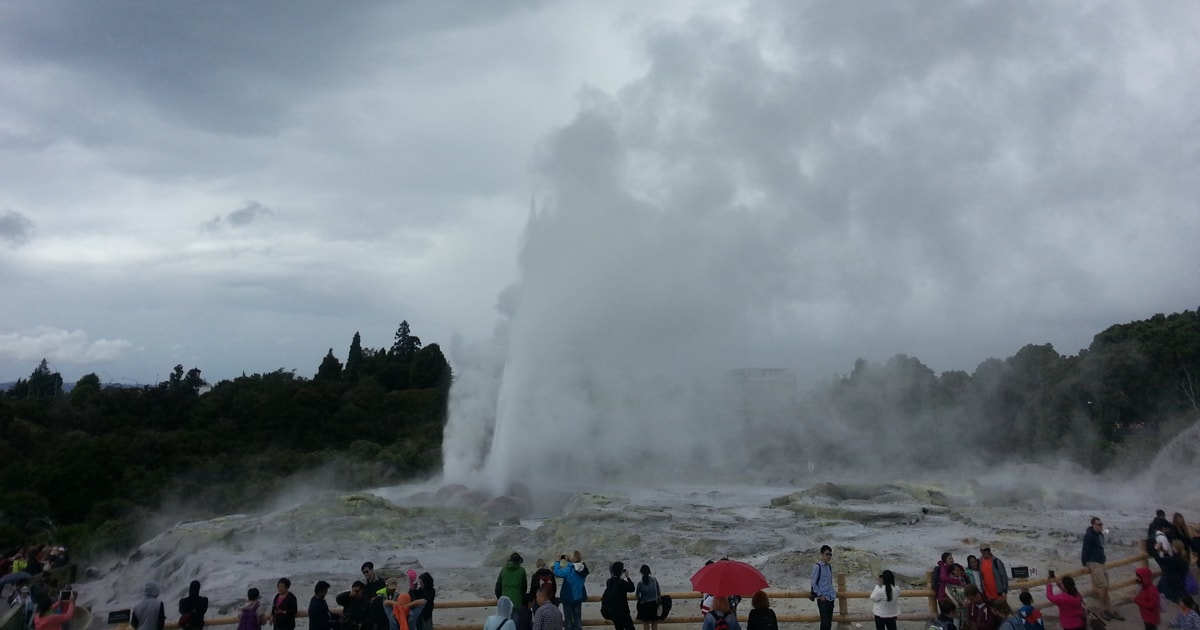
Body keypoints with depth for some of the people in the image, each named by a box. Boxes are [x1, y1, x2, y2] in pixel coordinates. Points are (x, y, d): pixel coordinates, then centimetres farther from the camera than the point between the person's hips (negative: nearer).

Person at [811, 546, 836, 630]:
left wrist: (833, 592, 11)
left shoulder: (830, 566, 9)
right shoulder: (817, 566, -13)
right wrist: (820, 595, -13)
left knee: (829, 621, 10)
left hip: (831, 597, 7)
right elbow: (813, 583, -12)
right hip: (822, 598, -7)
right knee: (824, 621, -7)